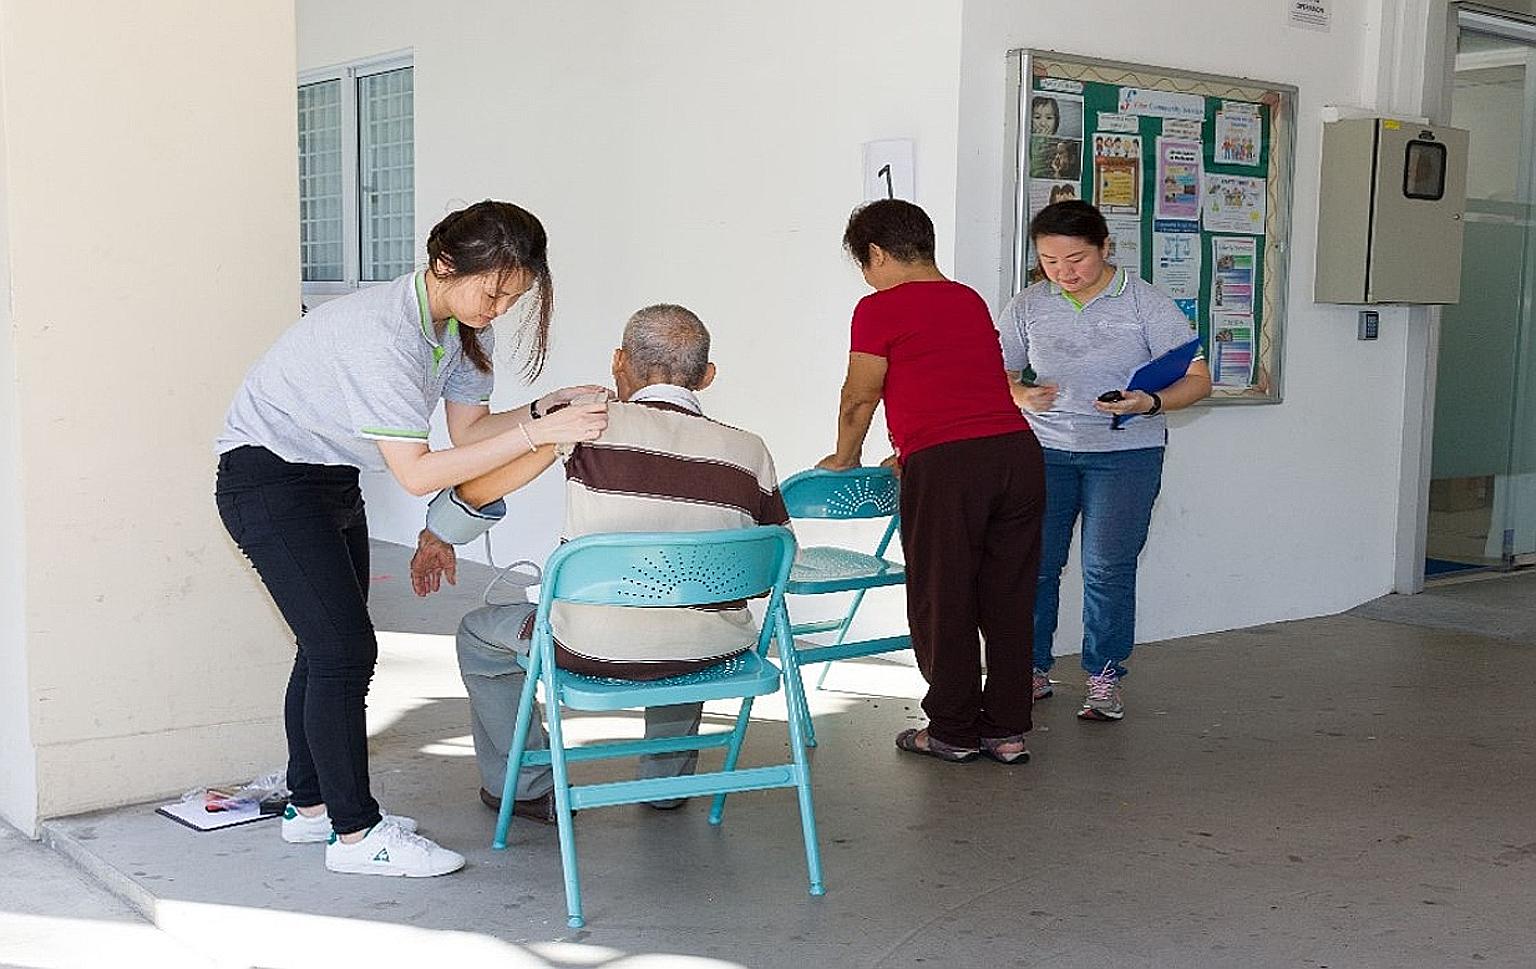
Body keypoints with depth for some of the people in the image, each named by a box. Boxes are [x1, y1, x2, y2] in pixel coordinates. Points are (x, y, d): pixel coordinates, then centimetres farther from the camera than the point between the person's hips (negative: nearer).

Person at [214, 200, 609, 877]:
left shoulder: (461, 324, -5)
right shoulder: (381, 333, -32)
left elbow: (467, 429, -2)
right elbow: (417, 473, -34)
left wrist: (542, 409, -19)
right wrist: (536, 435, -39)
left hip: (332, 479, 9)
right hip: (267, 477, -9)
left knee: (331, 646, 12)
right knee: (344, 648, -11)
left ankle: (310, 804, 25)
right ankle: (355, 833, -3)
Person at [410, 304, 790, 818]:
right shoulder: (749, 452, -3)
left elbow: (479, 486, -2)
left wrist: (437, 535, 18)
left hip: (596, 650, -3)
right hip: (710, 653, 3)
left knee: (478, 636, 26)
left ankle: (526, 786, 34)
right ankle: (668, 779, 45)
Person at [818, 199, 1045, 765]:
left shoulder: (880, 309, 1)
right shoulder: (971, 301, 21)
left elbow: (860, 399, 6)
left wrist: (845, 457, 24)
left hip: (945, 464, -6)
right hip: (1017, 451, 6)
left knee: (942, 601, 7)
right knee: (1008, 599, 12)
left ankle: (953, 731, 16)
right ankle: (1007, 730, 20)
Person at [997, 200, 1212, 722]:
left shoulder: (1146, 303, -5)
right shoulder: (1027, 306, 3)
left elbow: (1197, 379, -3)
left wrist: (1150, 403, -22)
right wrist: (1022, 396, -12)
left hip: (1126, 452, -2)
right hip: (1045, 449, 2)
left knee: (1108, 567, -3)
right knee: (1032, 561, 0)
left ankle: (1104, 677, 12)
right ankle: (1031, 667, 16)